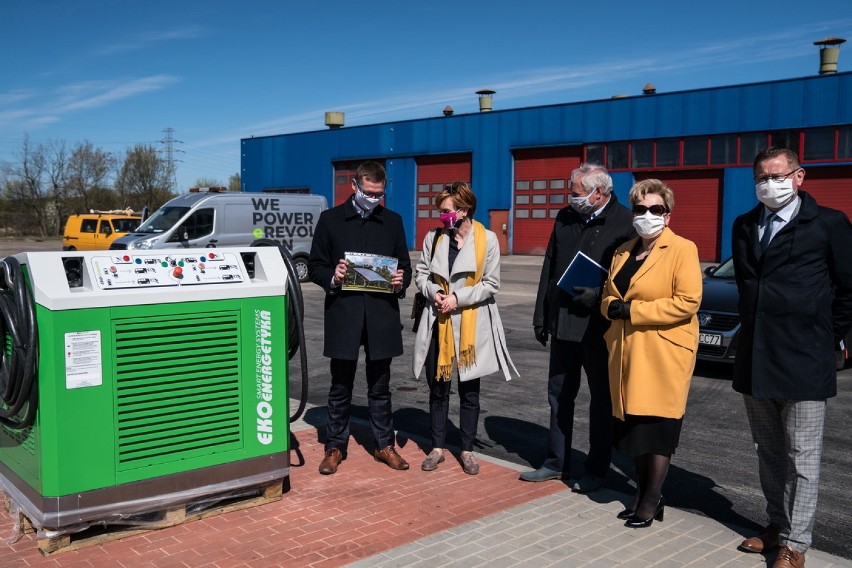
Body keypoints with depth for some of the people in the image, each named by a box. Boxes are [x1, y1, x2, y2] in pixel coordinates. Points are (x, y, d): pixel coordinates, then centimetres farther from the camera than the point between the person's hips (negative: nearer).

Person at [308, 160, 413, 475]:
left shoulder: (393, 221, 10)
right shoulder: (331, 219, 3)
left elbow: (404, 264, 13)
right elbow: (315, 266, 4)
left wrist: (401, 281, -9)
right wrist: (332, 278, -17)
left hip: (382, 316, 2)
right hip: (343, 316, -1)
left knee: (380, 386, 11)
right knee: (340, 387, 8)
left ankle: (385, 444, 23)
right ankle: (335, 447, 20)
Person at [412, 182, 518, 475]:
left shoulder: (487, 239, -6)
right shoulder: (434, 237, 2)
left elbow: (491, 284, -5)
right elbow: (421, 273, 9)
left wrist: (458, 297, -14)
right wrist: (435, 292, -11)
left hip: (472, 324, -2)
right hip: (439, 323, 2)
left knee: (469, 390, 8)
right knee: (438, 388, 10)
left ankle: (467, 450, 20)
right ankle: (438, 447, 23)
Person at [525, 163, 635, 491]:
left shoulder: (625, 223, -10)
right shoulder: (565, 218, 8)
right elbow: (549, 268, 11)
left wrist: (599, 294, -22)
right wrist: (541, 316, 10)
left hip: (598, 326, -6)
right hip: (563, 324, 6)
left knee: (601, 399, 9)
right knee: (559, 396, 14)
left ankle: (596, 470, 22)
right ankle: (556, 463, 27)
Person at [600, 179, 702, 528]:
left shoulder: (682, 249, -7)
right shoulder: (623, 252, 14)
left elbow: (688, 301, -17)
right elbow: (609, 293, 21)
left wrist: (633, 310, -17)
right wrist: (611, 306, -4)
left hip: (664, 353, -6)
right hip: (626, 351, 6)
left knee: (657, 426, 2)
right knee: (633, 424, 11)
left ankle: (651, 500, 14)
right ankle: (642, 490, 25)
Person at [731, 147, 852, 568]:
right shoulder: (744, 226, 10)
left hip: (803, 361, -5)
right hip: (754, 359, 6)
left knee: (801, 456, 3)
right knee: (768, 451, 16)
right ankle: (777, 525, 31)